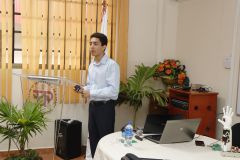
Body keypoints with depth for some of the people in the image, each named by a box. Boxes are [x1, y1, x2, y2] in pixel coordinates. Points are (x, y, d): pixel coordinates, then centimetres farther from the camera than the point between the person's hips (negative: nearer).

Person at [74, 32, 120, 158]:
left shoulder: (112, 65, -15)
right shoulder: (91, 65, 10)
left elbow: (113, 90, -23)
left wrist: (91, 93, -22)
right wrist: (83, 89, -4)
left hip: (106, 107, -7)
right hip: (93, 106, 7)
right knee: (93, 139, 17)